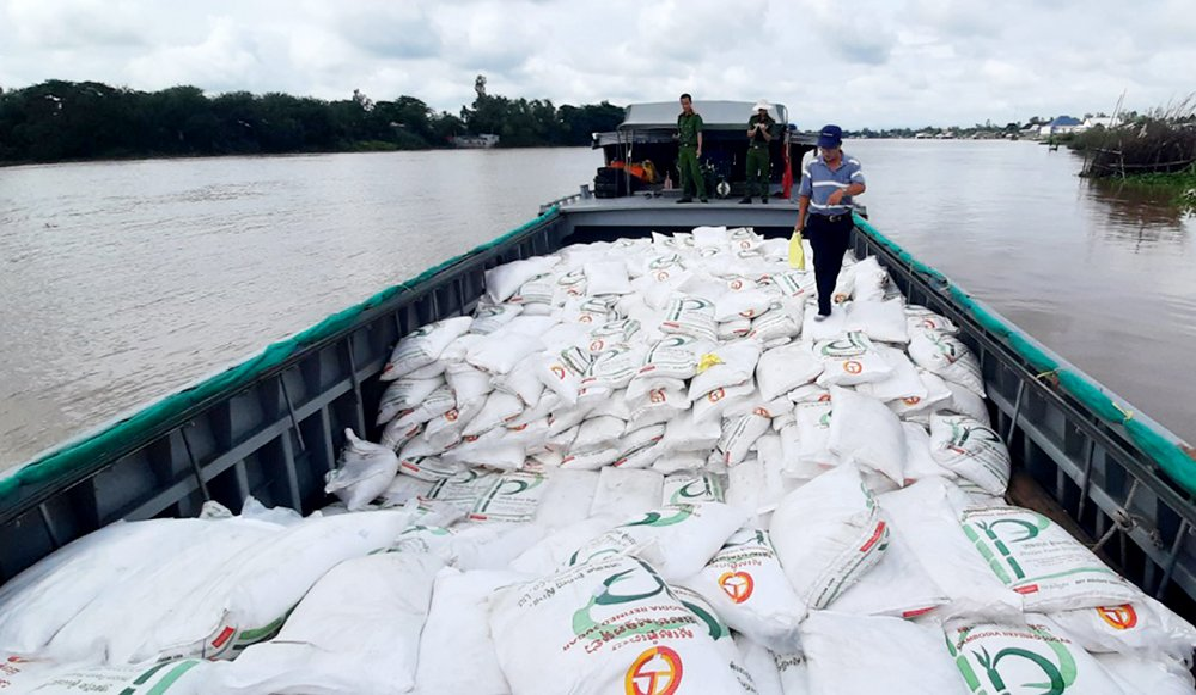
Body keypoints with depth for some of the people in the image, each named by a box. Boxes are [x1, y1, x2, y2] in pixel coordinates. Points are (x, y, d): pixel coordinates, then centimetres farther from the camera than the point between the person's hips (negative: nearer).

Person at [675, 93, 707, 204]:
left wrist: (699, 148, -20)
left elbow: (699, 133, -11)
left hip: (692, 148, -5)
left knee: (695, 171, -12)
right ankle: (686, 196, 7)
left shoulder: (696, 117, -3)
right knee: (684, 172, 4)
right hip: (682, 148, 5)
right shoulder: (680, 117, 14)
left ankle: (702, 195, -11)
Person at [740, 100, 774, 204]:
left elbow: (768, 138, -3)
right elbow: (749, 134, 5)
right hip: (752, 149, 3)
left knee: (764, 175, -3)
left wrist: (763, 130, -20)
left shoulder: (770, 122, 1)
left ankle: (764, 199, 0)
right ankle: (747, 198, 4)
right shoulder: (753, 119, 10)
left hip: (763, 150, -3)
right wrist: (756, 129, -14)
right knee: (750, 174, 2)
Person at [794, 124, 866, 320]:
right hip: (818, 222, 0)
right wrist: (800, 222, 4)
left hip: (842, 222, 0)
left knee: (835, 263, 10)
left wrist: (842, 191, -41)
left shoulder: (852, 164, -5)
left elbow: (860, 186, -20)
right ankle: (824, 307, -2)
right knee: (821, 263, -7)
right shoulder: (812, 165, 0)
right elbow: (804, 195, 5)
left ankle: (826, 296, 29)